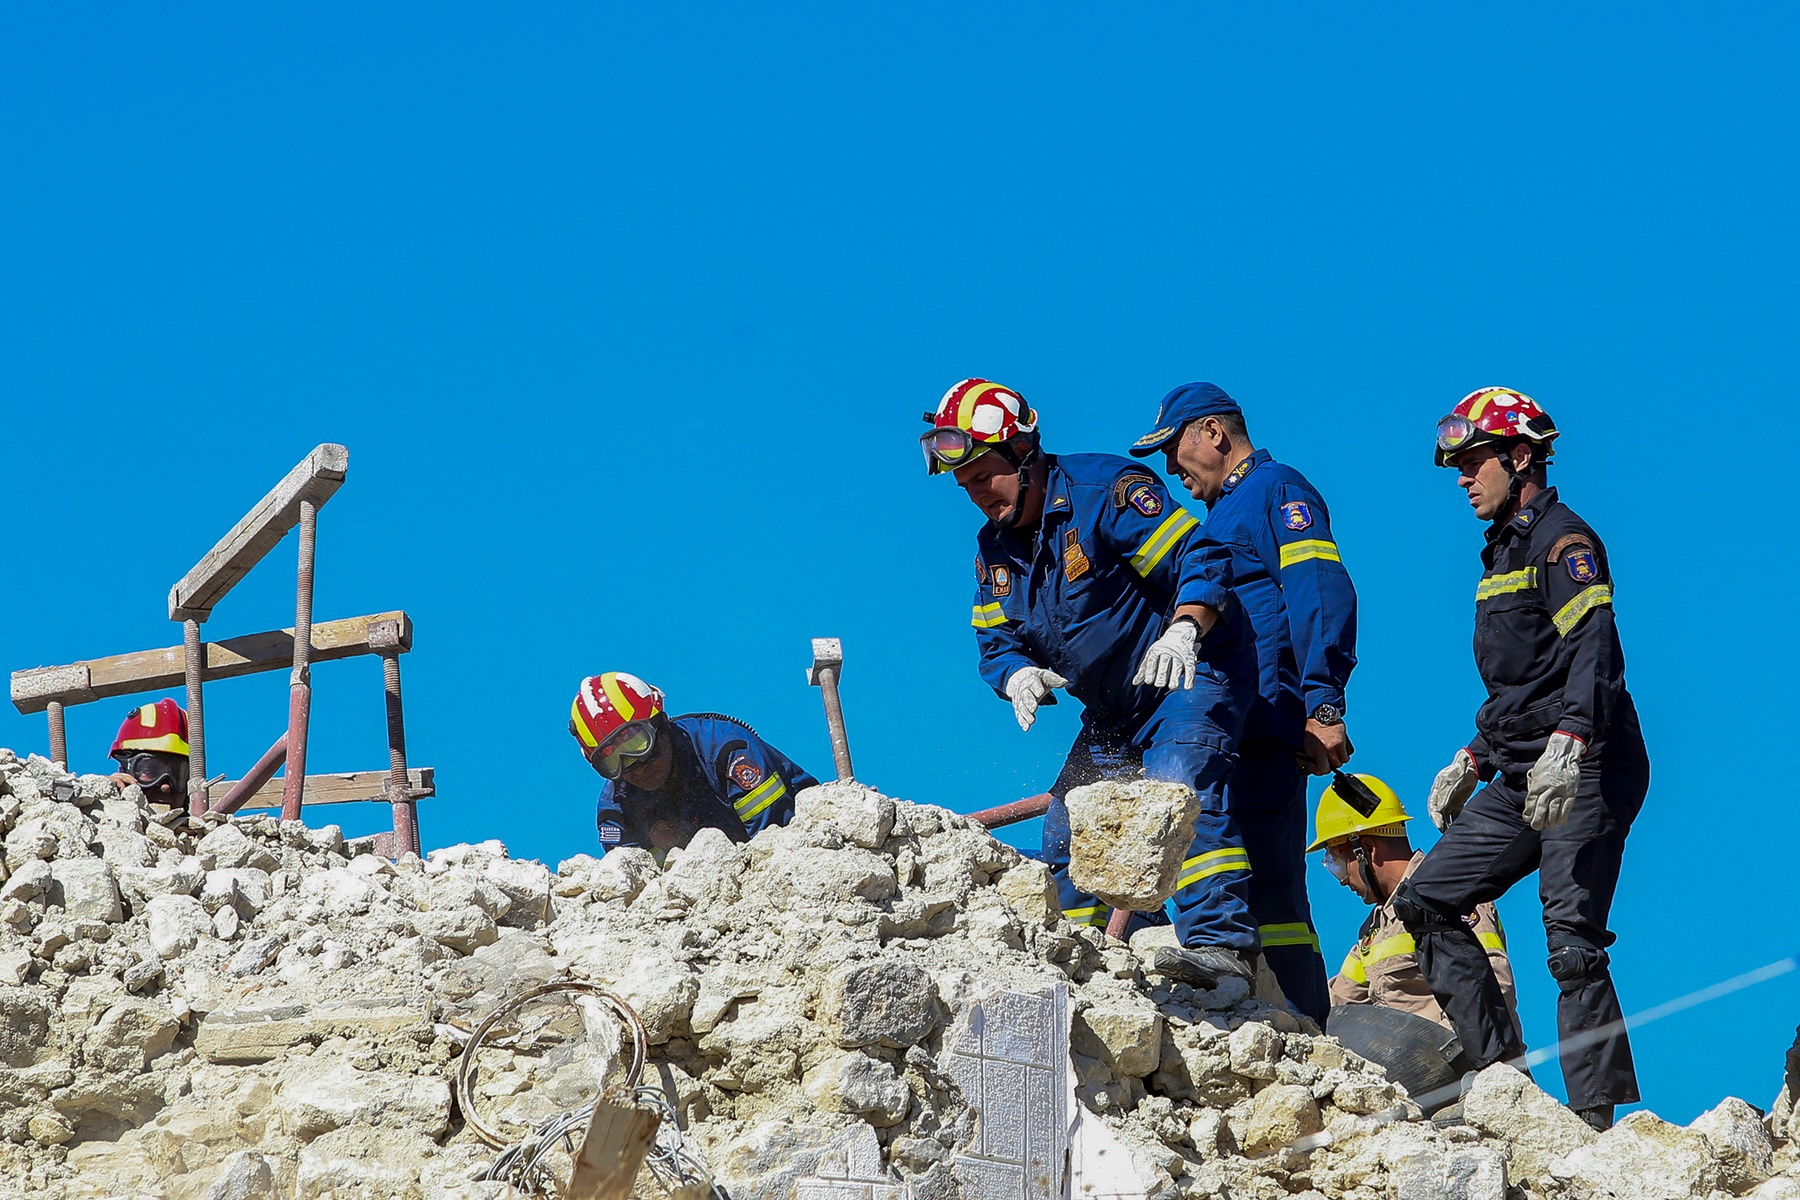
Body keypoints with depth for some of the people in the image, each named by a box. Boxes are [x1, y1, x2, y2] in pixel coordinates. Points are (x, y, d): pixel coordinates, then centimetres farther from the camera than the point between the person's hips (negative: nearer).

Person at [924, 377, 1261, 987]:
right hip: (1113, 714, 9)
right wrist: (1018, 676, -14)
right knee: (1067, 834, 7)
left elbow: (1203, 559, -21)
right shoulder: (994, 549, 8)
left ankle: (1220, 941, -39)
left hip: (1189, 678, -9)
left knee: (1179, 785, -31)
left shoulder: (1104, 490, -17)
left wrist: (1182, 630, -38)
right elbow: (997, 641, 10)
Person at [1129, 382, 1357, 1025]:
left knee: (1266, 884, -16)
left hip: (1265, 718, -10)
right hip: (1227, 729, 10)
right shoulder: (1227, 510, 29)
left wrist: (1322, 705, -23)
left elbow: (1321, 597, -13)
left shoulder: (1277, 489, -1)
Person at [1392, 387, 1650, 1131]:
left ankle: (1597, 1117, -13)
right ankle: (1501, 1073, 3)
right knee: (1425, 901, 5)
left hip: (1583, 774, -10)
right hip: (1522, 781, 10)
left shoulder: (1561, 540, -7)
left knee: (1572, 945, -15)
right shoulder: (1502, 553, 22)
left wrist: (1568, 743, -33)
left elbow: (1594, 652, -21)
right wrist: (1472, 760, 25)